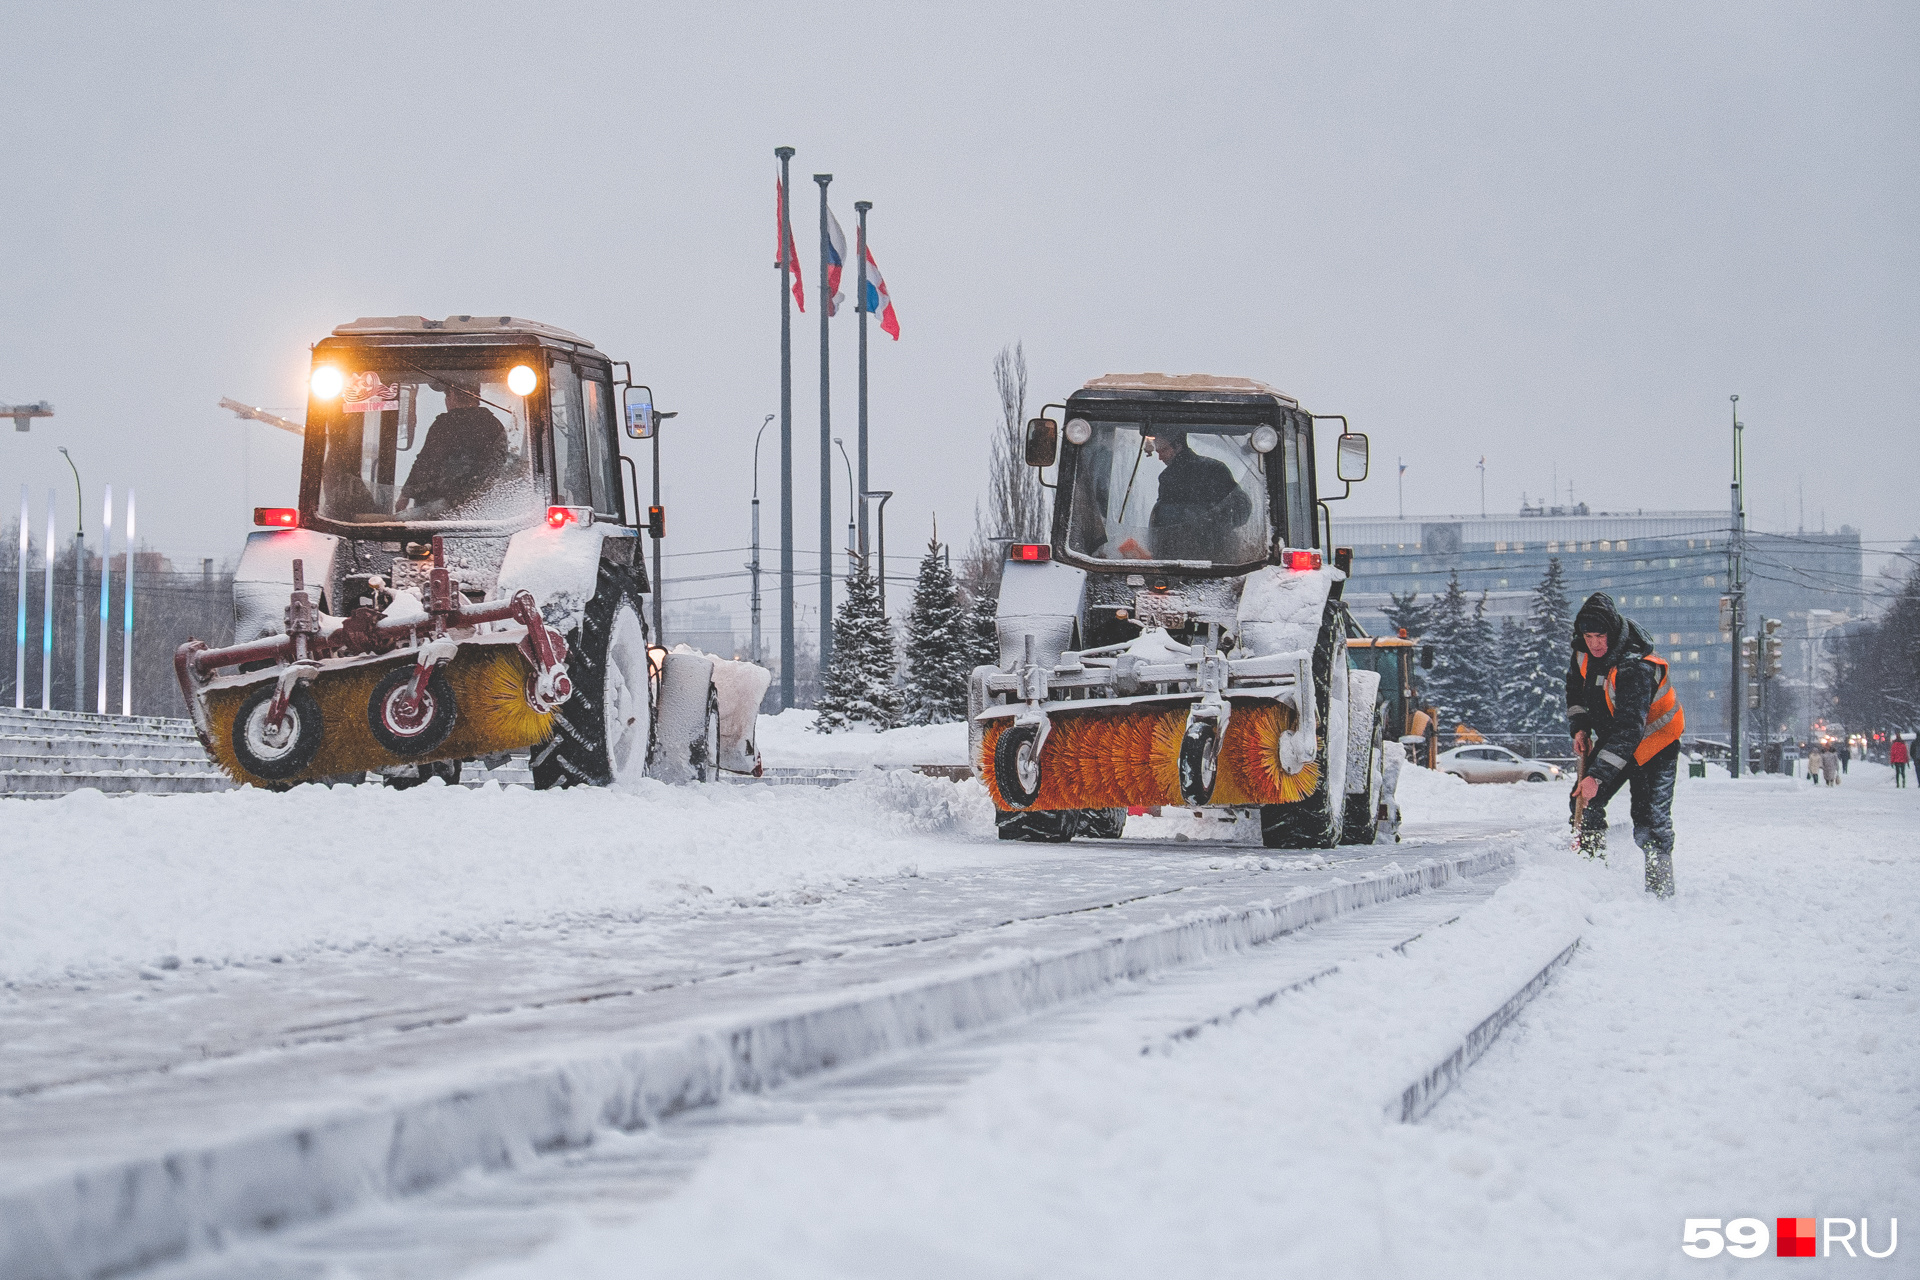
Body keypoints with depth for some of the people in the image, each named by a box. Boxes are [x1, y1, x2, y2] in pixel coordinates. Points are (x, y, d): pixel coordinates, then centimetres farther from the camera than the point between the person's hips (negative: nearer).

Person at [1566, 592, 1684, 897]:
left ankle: (1661, 890, -3)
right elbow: (1575, 685, 12)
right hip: (1612, 737, 7)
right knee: (1586, 803, 0)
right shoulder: (1585, 651, -11)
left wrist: (1598, 776, -45)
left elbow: (1629, 730, -40)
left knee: (1651, 821, -12)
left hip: (1655, 740, -7)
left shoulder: (1635, 668, -35)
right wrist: (1579, 726, -2)